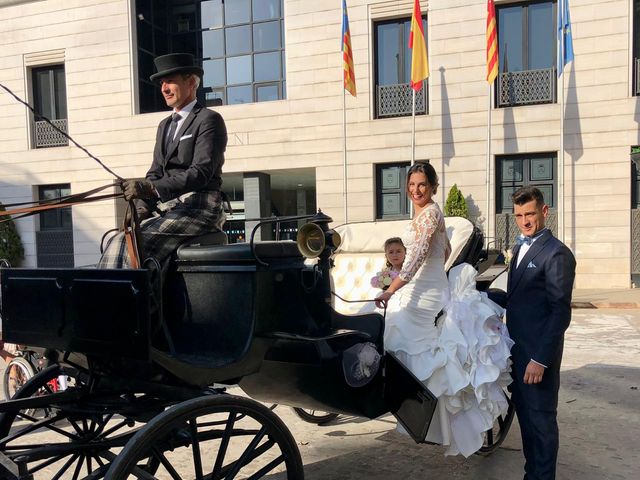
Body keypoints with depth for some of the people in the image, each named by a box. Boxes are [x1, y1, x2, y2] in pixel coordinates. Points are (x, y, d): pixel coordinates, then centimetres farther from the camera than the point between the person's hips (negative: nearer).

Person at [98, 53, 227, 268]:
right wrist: (142, 208, -1)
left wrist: (151, 188, -24)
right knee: (118, 243, -14)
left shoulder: (209, 120, -2)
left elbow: (201, 173, -14)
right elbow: (155, 173, 18)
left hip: (197, 207, -7)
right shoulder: (164, 126, 24)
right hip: (166, 208, 7)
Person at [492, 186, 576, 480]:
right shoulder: (520, 249, 12)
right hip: (517, 348, 8)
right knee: (524, 415, 18)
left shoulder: (556, 254, -15)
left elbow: (560, 312, -18)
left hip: (537, 352, -8)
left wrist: (540, 359, -20)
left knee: (541, 419, 5)